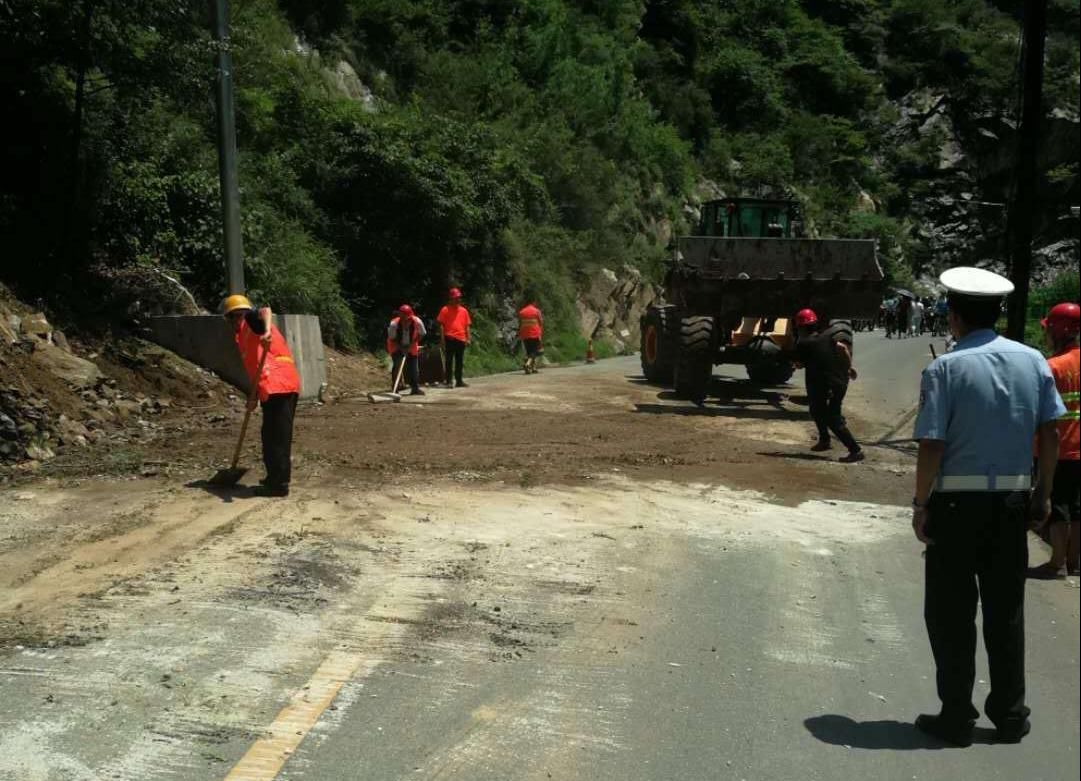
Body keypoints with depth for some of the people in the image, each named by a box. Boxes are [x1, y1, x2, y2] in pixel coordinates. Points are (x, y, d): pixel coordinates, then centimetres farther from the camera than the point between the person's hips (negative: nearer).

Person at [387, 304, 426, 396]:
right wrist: (401, 348, -28)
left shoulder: (417, 322, -30)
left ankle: (415, 388, 12)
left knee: (414, 368, 1)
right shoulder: (394, 324, -33)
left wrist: (411, 344, -21)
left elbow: (421, 334, -13)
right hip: (397, 347, -2)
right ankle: (395, 390, -4)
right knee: (396, 367, -11)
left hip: (411, 347, 2)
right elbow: (392, 339, -19)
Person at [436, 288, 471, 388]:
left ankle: (459, 381, 15)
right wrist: (442, 339, -8)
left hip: (461, 339, 4)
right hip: (450, 338, -4)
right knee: (449, 360, -3)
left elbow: (467, 326, 14)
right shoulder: (445, 310, 0)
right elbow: (441, 325, -2)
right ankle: (448, 381, -2)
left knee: (459, 361, 9)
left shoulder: (464, 311, 12)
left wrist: (468, 338, 7)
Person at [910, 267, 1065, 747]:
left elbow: (932, 445, -14)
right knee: (1006, 609, 15)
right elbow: (1051, 433, 5)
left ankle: (957, 717, 14)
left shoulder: (946, 368, -11)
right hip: (1013, 500, 5)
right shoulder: (1033, 361, 3)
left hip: (957, 500, -4)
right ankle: (1010, 715, 23)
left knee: (951, 612, 7)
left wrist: (920, 504, -6)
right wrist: (1043, 492, 13)